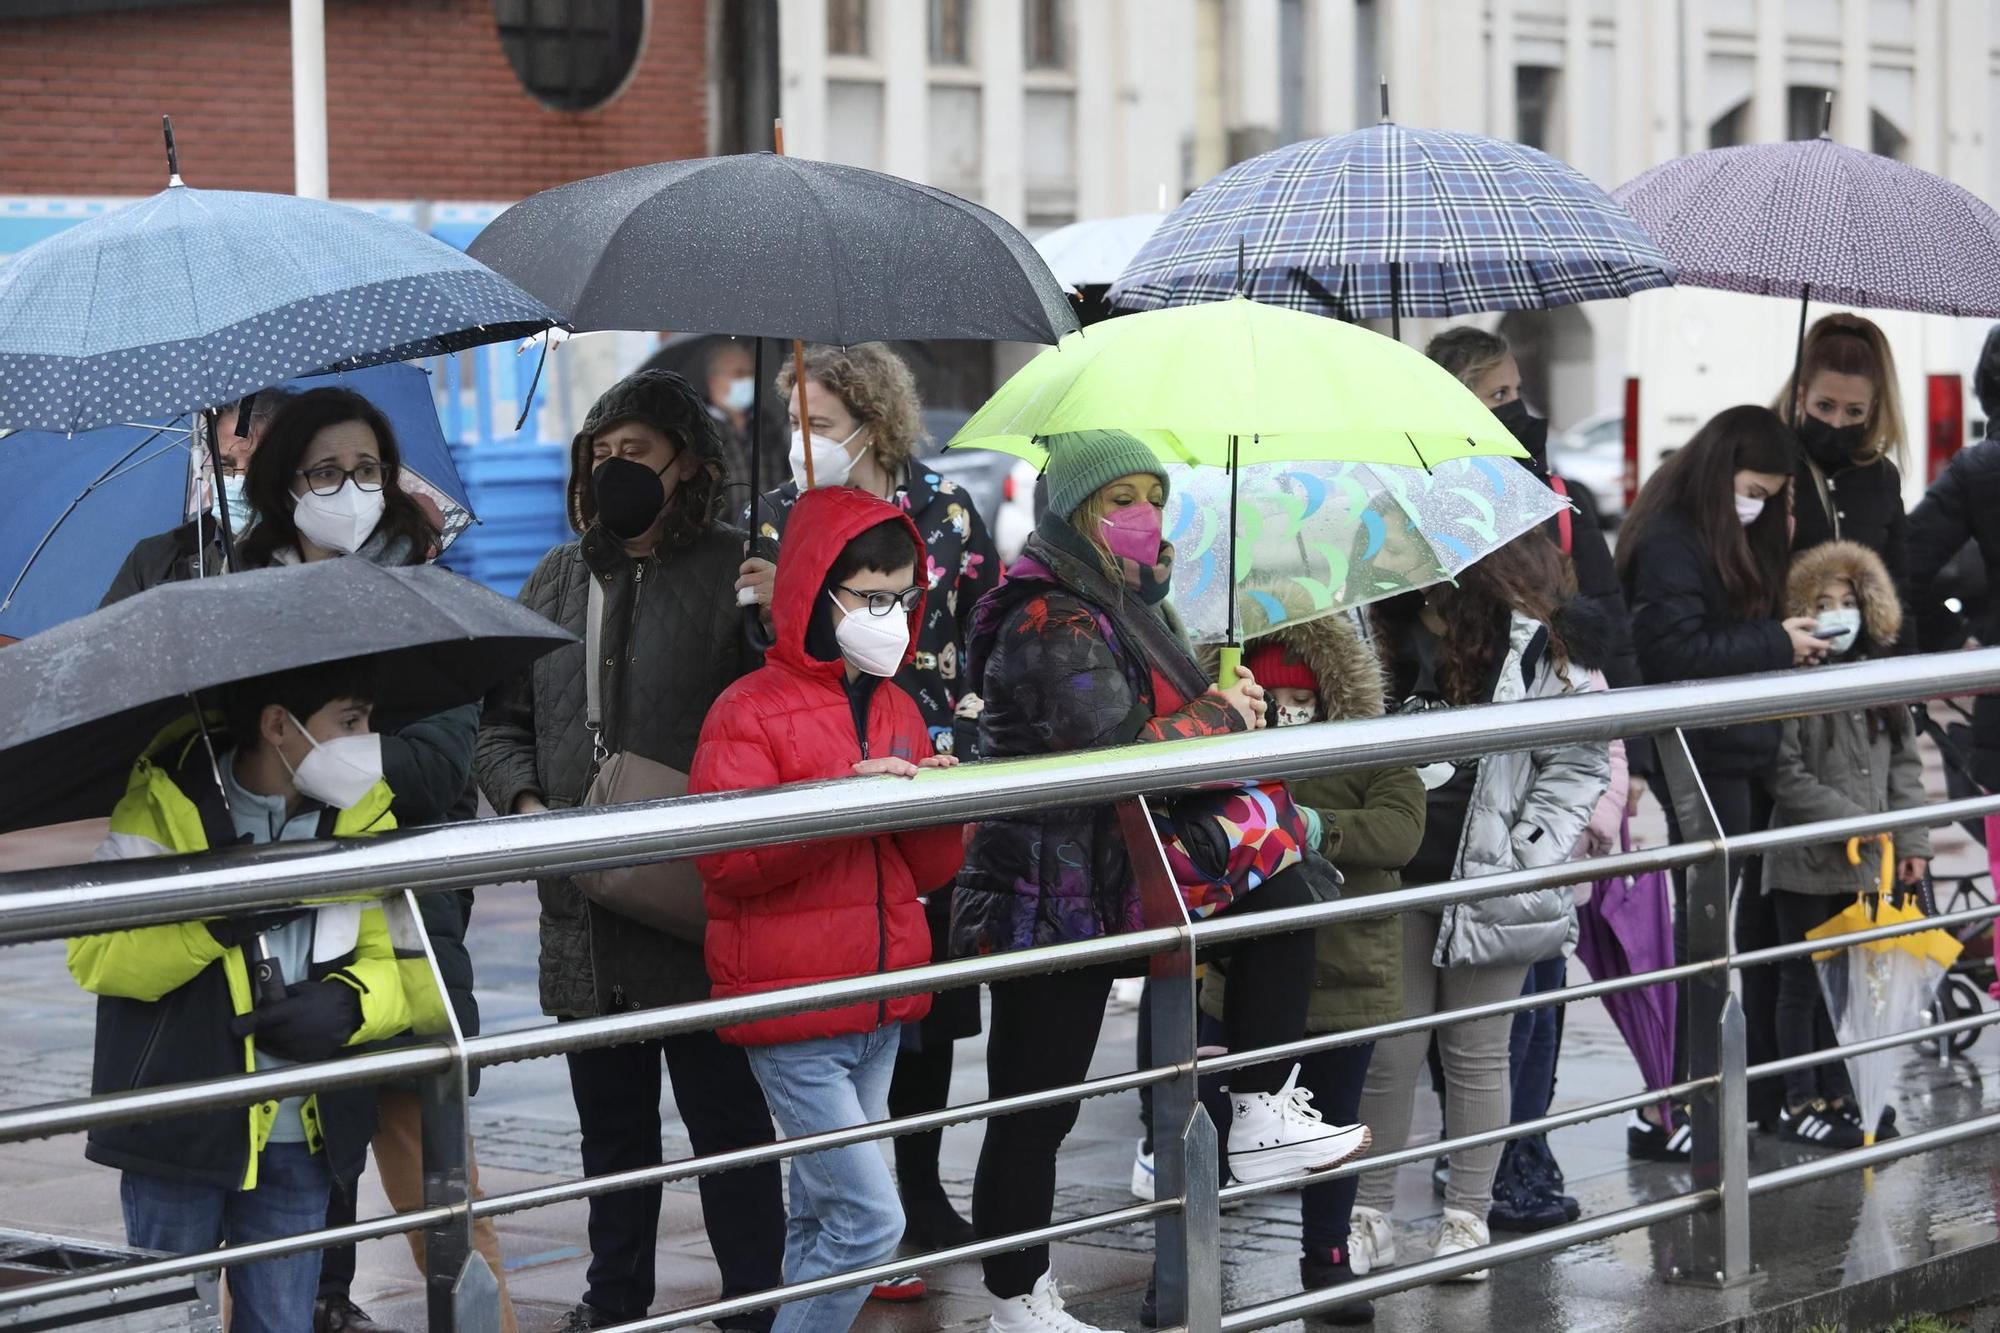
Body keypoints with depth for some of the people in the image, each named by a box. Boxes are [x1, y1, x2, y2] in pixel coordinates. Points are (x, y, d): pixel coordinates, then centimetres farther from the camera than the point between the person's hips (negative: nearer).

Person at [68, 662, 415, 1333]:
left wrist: (349, 1003, -15)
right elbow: (93, 957, -12)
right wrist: (217, 919, -26)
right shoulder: (167, 804, -7)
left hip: (300, 1144, 3)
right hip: (179, 1130, -3)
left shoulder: (364, 820, 4)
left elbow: (396, 967, 8)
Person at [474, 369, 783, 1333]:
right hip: (584, 918, 6)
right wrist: (525, 801, -1)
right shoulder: (556, 581, 11)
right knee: (611, 1124, 19)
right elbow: (502, 721, 15)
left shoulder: (734, 573, -7)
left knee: (727, 1118, 4)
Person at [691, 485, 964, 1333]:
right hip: (794, 1014, -7)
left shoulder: (898, 710, 13)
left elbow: (929, 872, 15)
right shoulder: (750, 711, -9)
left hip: (880, 1012, 7)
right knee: (871, 1217, -13)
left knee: (823, 1216, 14)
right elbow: (722, 857, -21)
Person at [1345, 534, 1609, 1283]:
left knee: (1477, 1053, 6)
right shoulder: (1377, 629, 7)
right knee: (1387, 1052, 4)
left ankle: (1467, 1218, 14)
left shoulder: (1530, 643, -1)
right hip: (1394, 878, 2)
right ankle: (1369, 1217, 12)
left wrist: (1530, 853, -8)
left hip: (1488, 883, -2)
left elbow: (1580, 757, 0)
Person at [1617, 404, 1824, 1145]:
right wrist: (1775, 645, -17)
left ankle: (1764, 1093, 17)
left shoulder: (1734, 538, 17)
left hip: (1749, 750, 9)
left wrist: (1794, 638, 1)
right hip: (1701, 758, -9)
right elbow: (1674, 650, -22)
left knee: (1758, 924, 11)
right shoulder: (1668, 542, -13)